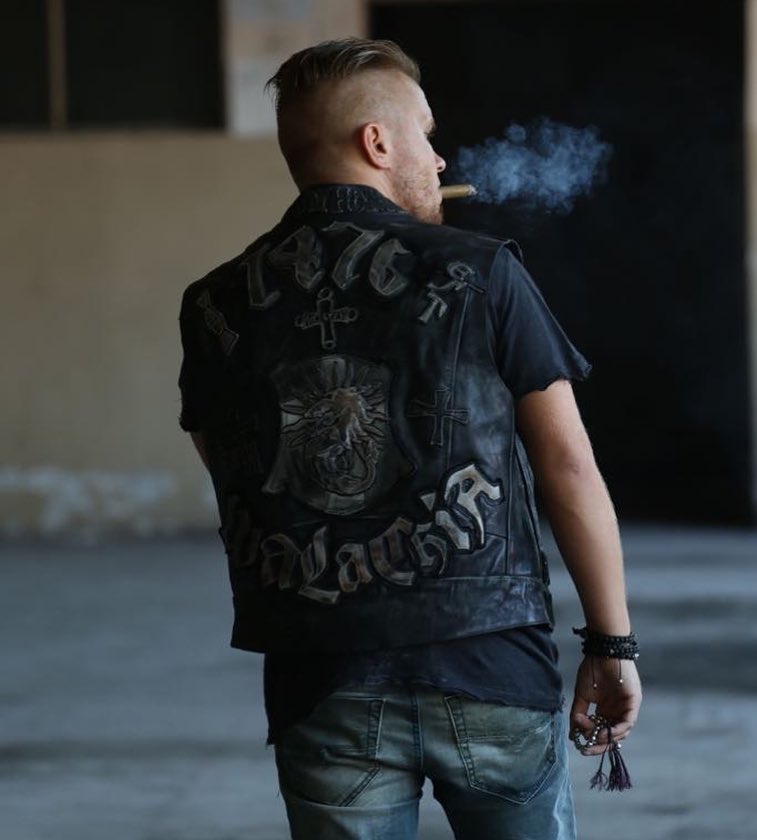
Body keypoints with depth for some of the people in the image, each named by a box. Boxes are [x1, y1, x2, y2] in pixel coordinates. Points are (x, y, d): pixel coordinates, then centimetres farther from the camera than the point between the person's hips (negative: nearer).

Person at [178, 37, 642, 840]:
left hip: (321, 684, 2)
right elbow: (570, 468, -4)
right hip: (488, 667, -2)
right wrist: (612, 642, 4)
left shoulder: (217, 307, 4)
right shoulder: (477, 273, -5)